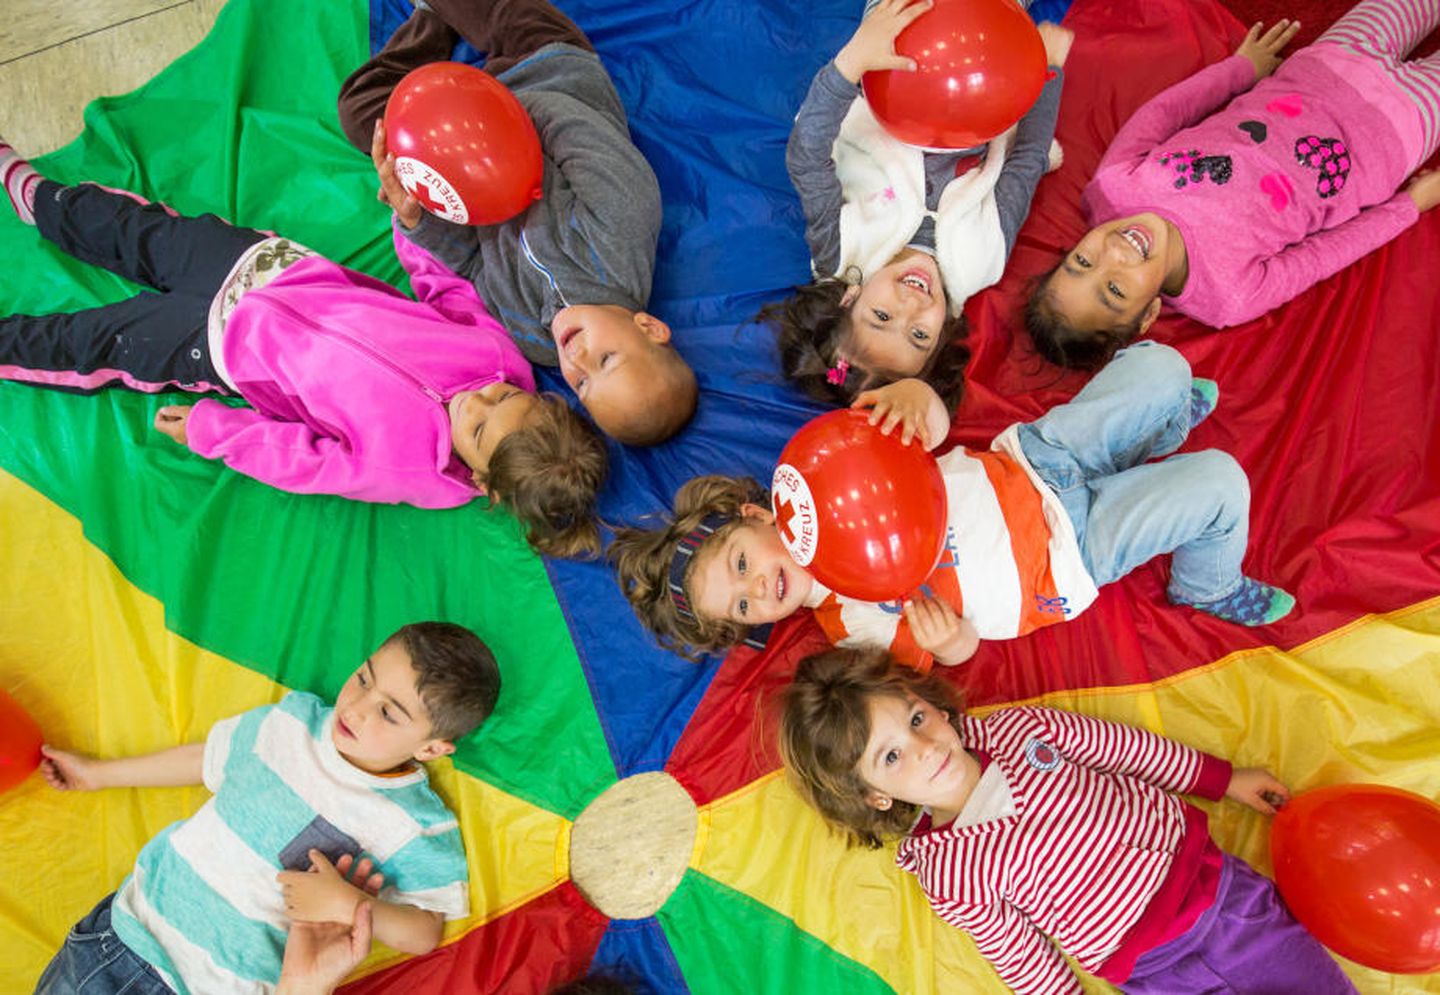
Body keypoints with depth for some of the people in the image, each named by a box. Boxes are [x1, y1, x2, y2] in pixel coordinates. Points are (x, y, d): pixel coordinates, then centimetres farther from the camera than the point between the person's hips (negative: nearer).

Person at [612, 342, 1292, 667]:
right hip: (1071, 552, -4)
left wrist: (915, 407, -36)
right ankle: (1206, 590, 17)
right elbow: (958, 649, -13)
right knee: (1219, 485, -14)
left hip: (1029, 458, 4)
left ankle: (1157, 434, 34)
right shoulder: (851, 624, -16)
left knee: (1160, 364, -1)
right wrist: (945, 638, -38)